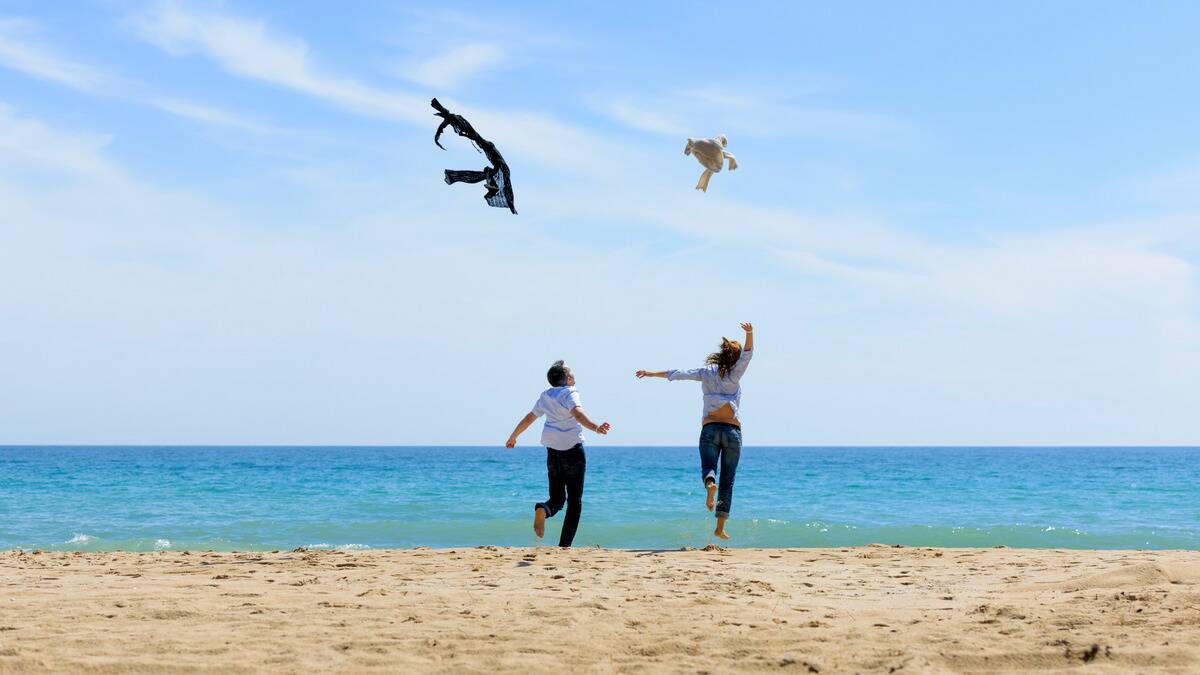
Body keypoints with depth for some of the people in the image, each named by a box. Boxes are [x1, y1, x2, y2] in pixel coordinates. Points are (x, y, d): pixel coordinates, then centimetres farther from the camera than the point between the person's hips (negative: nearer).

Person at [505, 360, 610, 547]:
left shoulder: (546, 396, 9)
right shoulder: (570, 393, -8)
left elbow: (528, 419, 18)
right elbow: (578, 414, -29)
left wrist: (513, 437, 33)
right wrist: (596, 427, -45)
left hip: (553, 453, 5)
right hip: (573, 450, -5)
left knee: (557, 499, 13)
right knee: (574, 501, 4)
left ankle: (543, 509, -23)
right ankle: (564, 545, -4)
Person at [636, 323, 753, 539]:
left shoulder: (707, 372, 7)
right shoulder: (734, 375, 0)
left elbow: (677, 374, 10)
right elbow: (747, 355, -14)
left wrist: (652, 373, 20)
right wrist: (749, 334, -32)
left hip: (709, 429, 1)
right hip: (732, 431, -1)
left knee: (708, 466, -1)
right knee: (727, 479, 4)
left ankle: (710, 483, -40)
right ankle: (720, 526, -1)